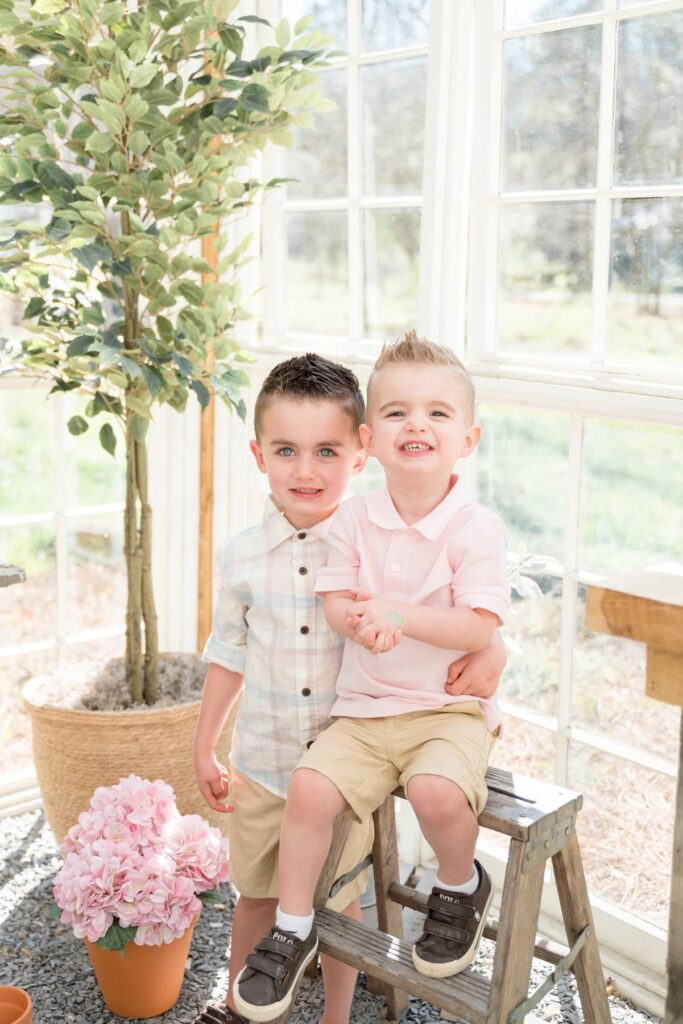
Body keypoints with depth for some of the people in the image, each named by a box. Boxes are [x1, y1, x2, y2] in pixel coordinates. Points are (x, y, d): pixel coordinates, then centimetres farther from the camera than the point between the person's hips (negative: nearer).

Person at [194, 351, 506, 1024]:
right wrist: (203, 748, 10)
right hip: (259, 763, 2)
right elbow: (228, 654, 7)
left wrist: (490, 650, -27)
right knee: (256, 894, 20)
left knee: (340, 900, 14)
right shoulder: (244, 556, -6)